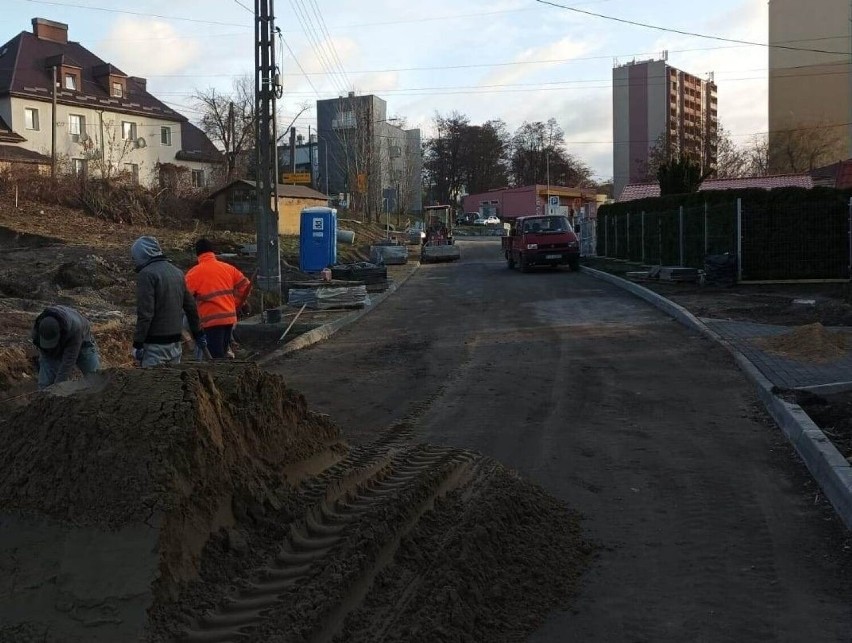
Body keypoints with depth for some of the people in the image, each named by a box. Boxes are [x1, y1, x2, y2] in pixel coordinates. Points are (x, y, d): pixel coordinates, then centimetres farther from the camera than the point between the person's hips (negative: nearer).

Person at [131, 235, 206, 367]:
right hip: (175, 342, 8)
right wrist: (198, 333, 25)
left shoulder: (146, 274, -13)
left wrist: (137, 343, -15)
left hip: (155, 346, -8)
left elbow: (145, 313, -19)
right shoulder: (177, 272, 12)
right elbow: (191, 307, 17)